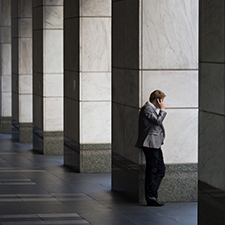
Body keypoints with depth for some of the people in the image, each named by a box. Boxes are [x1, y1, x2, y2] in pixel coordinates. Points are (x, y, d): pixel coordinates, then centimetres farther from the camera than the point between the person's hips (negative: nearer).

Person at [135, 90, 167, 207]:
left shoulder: (151, 108, 22)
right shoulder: (147, 108, -11)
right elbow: (158, 121, -20)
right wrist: (162, 110, -8)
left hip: (155, 144, 11)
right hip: (150, 144, -11)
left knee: (161, 169, 9)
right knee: (152, 170, -7)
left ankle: (152, 196, 12)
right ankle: (150, 197, -2)